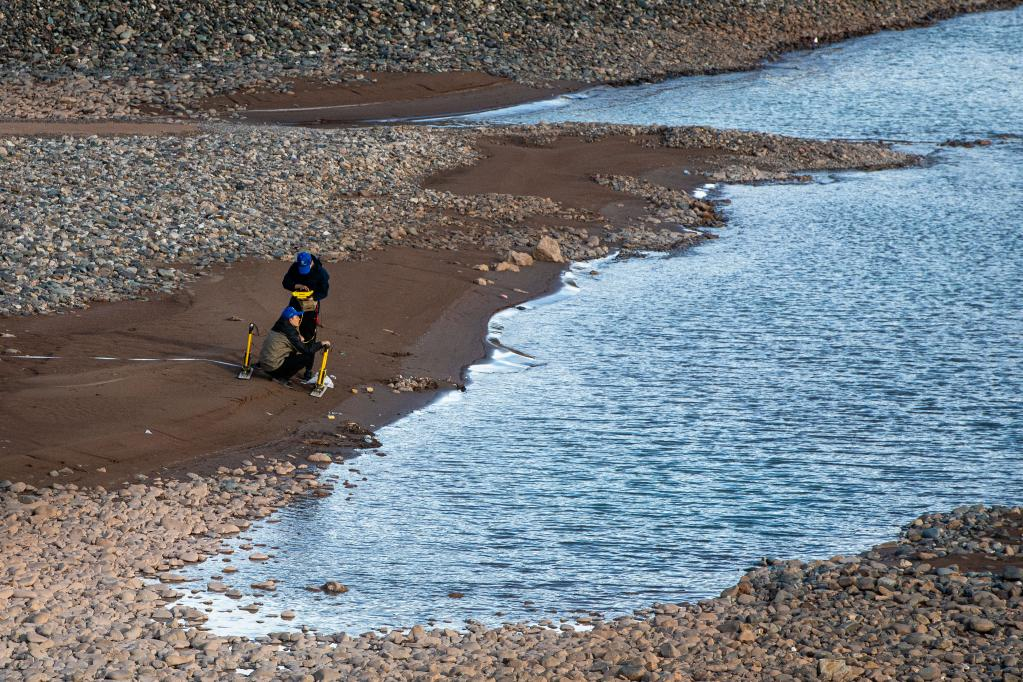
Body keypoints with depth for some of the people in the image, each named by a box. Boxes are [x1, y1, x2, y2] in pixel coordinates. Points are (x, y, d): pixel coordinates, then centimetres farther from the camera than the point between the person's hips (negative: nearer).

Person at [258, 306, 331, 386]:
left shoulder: (279, 327, 9)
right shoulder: (289, 332, -17)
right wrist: (322, 344, -8)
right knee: (308, 356, -11)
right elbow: (306, 350, -18)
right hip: (273, 368, -9)